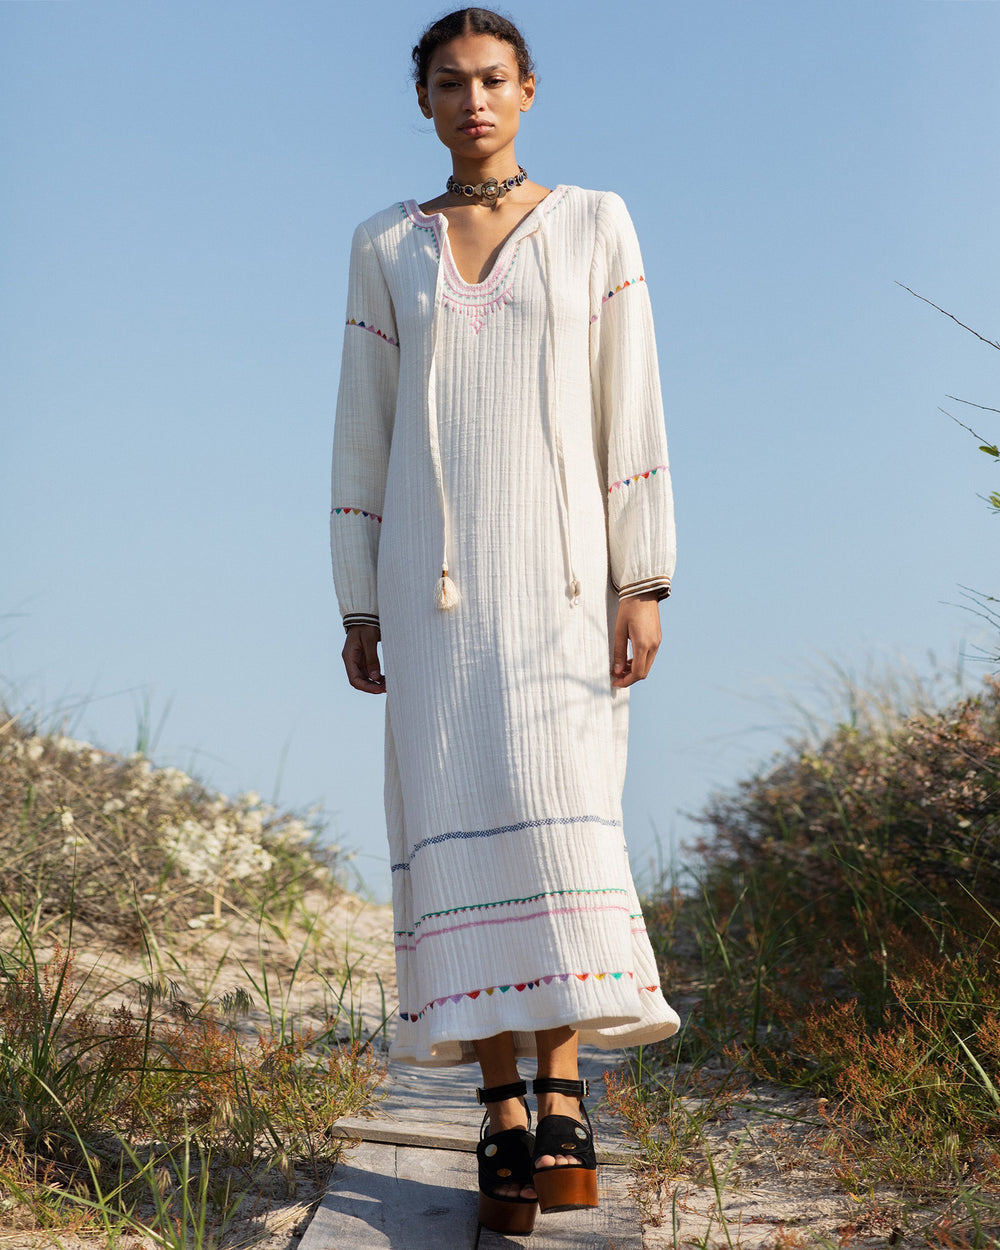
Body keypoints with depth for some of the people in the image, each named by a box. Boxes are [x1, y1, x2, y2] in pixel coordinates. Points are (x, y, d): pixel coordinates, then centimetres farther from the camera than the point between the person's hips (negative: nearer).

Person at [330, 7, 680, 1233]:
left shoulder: (595, 224, 6)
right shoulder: (386, 246, 11)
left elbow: (631, 414, 2)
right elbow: (362, 433, 10)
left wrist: (644, 583, -6)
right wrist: (358, 607, 6)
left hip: (560, 566, -1)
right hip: (436, 571, 1)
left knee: (557, 806, -17)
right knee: (461, 820, -7)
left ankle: (560, 1096, -17)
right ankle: (504, 1111, -6)